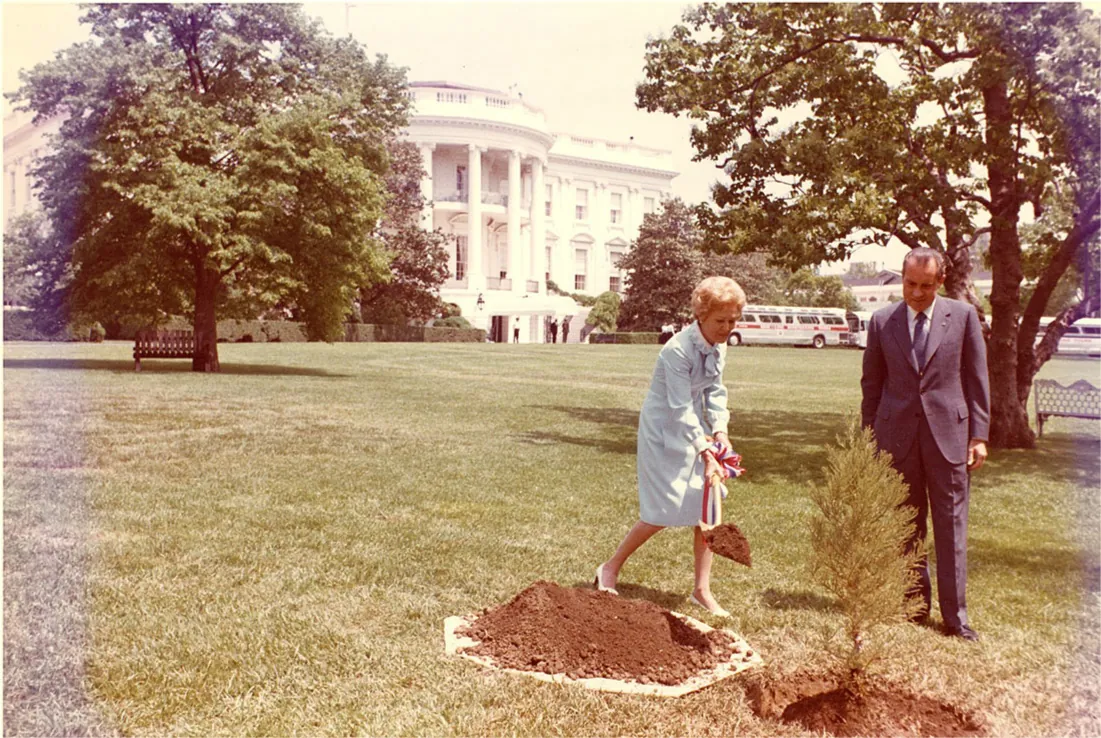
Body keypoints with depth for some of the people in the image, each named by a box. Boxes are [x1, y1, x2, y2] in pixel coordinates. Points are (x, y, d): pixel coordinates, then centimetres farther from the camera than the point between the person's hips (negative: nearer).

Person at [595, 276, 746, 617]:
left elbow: (714, 391, 5)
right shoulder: (678, 350, -26)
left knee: (707, 505, 3)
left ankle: (702, 590, 14)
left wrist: (720, 431, -10)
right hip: (664, 432, -8)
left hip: (694, 428, 8)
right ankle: (610, 568, 14)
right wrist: (706, 452, -29)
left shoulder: (719, 346, 0)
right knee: (664, 511, -6)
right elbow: (681, 409, -26)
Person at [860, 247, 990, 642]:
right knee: (906, 524, 9)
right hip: (897, 436, 1)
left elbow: (976, 379, 4)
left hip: (948, 433, -1)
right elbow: (871, 383, 10)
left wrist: (979, 435, -1)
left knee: (951, 524, 1)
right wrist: (868, 438, 8)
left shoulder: (963, 316, 2)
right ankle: (916, 602, 23)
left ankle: (955, 614, 9)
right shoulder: (882, 321, 5)